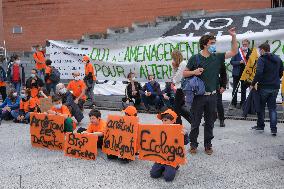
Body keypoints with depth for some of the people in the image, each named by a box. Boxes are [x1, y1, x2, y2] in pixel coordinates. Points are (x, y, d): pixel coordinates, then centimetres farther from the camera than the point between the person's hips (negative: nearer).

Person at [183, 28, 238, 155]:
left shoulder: (217, 57, 5)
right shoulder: (195, 58, -4)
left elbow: (234, 52, 8)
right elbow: (184, 73, 2)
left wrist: (233, 36, 0)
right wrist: (194, 72, -18)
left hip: (212, 96, 3)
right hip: (198, 96, -3)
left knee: (210, 122, 11)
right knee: (195, 122, 6)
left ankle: (208, 145, 24)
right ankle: (193, 144, 20)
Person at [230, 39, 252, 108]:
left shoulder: (250, 52, -1)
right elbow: (232, 62, -7)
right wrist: (239, 62, -19)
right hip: (237, 73, -1)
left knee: (244, 89, 10)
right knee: (235, 89, 5)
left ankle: (242, 103, 20)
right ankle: (234, 103, 16)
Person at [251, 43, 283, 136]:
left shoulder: (262, 59, -12)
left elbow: (259, 73, -25)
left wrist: (253, 83, -17)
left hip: (264, 87, -5)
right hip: (275, 87, 5)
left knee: (261, 107, 12)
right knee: (272, 108, 10)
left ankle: (260, 125, 22)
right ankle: (273, 128, 3)